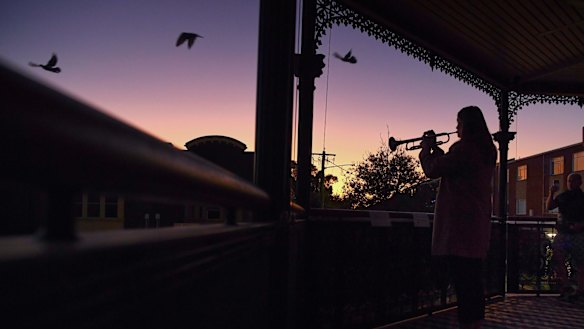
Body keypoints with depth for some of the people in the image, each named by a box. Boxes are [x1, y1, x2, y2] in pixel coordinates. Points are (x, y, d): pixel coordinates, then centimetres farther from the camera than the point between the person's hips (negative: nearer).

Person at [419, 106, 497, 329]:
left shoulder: (463, 148, -15)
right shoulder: (487, 150, 13)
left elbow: (432, 170, -11)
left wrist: (426, 149, 5)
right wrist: (435, 148, 18)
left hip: (459, 222, -9)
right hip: (479, 221, 9)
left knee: (461, 275, -5)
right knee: (473, 275, 16)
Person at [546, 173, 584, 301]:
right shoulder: (562, 196, 12)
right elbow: (549, 206, 6)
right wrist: (551, 193, -6)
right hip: (562, 233, 4)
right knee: (558, 258, -6)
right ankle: (566, 285, 3)